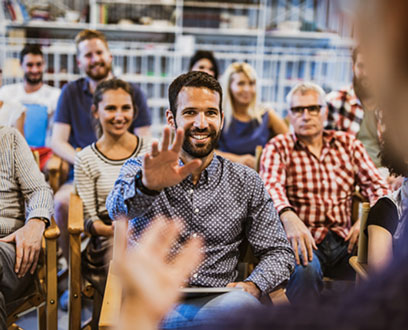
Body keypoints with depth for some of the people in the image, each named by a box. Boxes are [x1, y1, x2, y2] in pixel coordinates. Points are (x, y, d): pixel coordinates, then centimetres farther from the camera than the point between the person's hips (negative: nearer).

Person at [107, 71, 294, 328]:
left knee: (244, 304, -34)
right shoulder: (139, 171, 7)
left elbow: (279, 252, 13)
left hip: (216, 304, 2)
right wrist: (148, 186, -41)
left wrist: (252, 286, -9)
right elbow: (118, 209, -16)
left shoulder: (247, 183, 11)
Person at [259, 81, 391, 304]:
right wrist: (288, 217, -34)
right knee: (305, 268, -35)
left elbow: (375, 184, 8)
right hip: (304, 241, -3)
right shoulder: (278, 147, 7)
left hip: (343, 241, 3)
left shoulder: (348, 144, 16)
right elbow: (271, 186, -12)